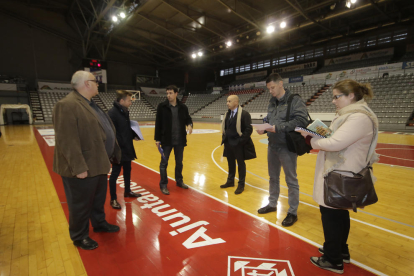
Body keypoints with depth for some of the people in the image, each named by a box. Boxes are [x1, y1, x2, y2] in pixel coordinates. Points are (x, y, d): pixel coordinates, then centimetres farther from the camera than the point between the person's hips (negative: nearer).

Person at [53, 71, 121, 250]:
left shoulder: (90, 104, 13)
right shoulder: (67, 105, -19)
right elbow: (67, 140, -24)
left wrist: (112, 154, 19)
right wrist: (78, 167, -24)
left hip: (98, 164, 9)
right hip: (84, 169, -9)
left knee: (99, 199, 23)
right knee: (81, 204, 10)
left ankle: (99, 223, 44)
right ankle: (79, 237, 30)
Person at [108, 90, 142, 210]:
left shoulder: (125, 112, 10)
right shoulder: (112, 113, -17)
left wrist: (134, 134, 1)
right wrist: (120, 144, -22)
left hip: (127, 148, 9)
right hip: (118, 150, -9)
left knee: (127, 170, 20)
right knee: (115, 173, 3)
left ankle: (127, 191, 38)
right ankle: (113, 199, 18)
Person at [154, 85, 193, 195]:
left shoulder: (183, 107, 1)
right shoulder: (162, 106, -5)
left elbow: (188, 119, 11)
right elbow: (158, 123, -4)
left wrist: (189, 125, -13)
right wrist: (157, 139, -6)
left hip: (180, 140, 3)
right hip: (166, 140, -2)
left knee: (179, 162, 16)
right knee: (164, 163, 5)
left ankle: (179, 181, 35)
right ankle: (163, 185, 19)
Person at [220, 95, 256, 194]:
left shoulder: (244, 114, -13)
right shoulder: (228, 114, 11)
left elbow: (249, 129, -16)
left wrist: (241, 140, -18)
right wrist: (224, 138, 8)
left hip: (239, 144, -7)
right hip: (228, 143, 7)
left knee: (241, 164, 7)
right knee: (231, 163, 18)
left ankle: (241, 185, 20)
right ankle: (230, 181, 35)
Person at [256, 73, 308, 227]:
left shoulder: (295, 100, -10)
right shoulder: (272, 102, 11)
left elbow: (302, 120, -20)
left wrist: (279, 127, -24)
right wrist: (264, 129, -8)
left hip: (287, 147, -7)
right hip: (272, 146, 7)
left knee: (291, 180, 6)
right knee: (273, 177, 18)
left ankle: (293, 212, 21)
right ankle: (272, 204, 36)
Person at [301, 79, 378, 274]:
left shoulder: (359, 118, -21)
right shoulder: (349, 114, 12)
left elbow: (335, 143, -28)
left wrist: (310, 140, -14)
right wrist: (322, 134, -4)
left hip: (340, 176, -10)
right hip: (340, 173, 10)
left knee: (330, 214, 2)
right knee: (339, 213, 22)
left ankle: (333, 260, 20)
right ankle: (340, 250, 40)